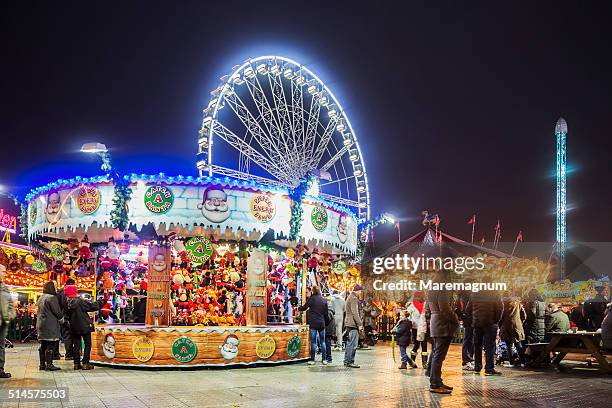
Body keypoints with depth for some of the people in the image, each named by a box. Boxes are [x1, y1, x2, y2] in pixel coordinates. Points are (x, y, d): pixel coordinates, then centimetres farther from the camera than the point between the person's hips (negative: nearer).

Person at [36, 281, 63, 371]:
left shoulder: (41, 298, 15)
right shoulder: (52, 298, -13)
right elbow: (57, 312, -13)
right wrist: (62, 319, 5)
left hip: (40, 324, 9)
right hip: (50, 326, -9)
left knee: (43, 346, 12)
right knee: (50, 345, -6)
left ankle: (42, 364, 17)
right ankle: (49, 364, -7)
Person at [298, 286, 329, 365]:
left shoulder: (311, 299, -6)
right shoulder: (324, 300, 7)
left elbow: (303, 308, 2)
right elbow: (326, 313, 10)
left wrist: (298, 308, 22)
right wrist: (326, 323, 20)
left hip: (313, 323, -4)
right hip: (322, 323, 4)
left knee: (313, 342, 0)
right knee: (322, 342, 9)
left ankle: (312, 359, 1)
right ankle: (324, 359, 9)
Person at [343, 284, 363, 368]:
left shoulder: (350, 297, 20)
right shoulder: (354, 298, -13)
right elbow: (355, 313, -20)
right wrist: (360, 324, -19)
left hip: (348, 323, 11)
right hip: (353, 324, -11)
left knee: (350, 343, 15)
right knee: (353, 344, -8)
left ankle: (346, 361, 20)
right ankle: (350, 362, -7)